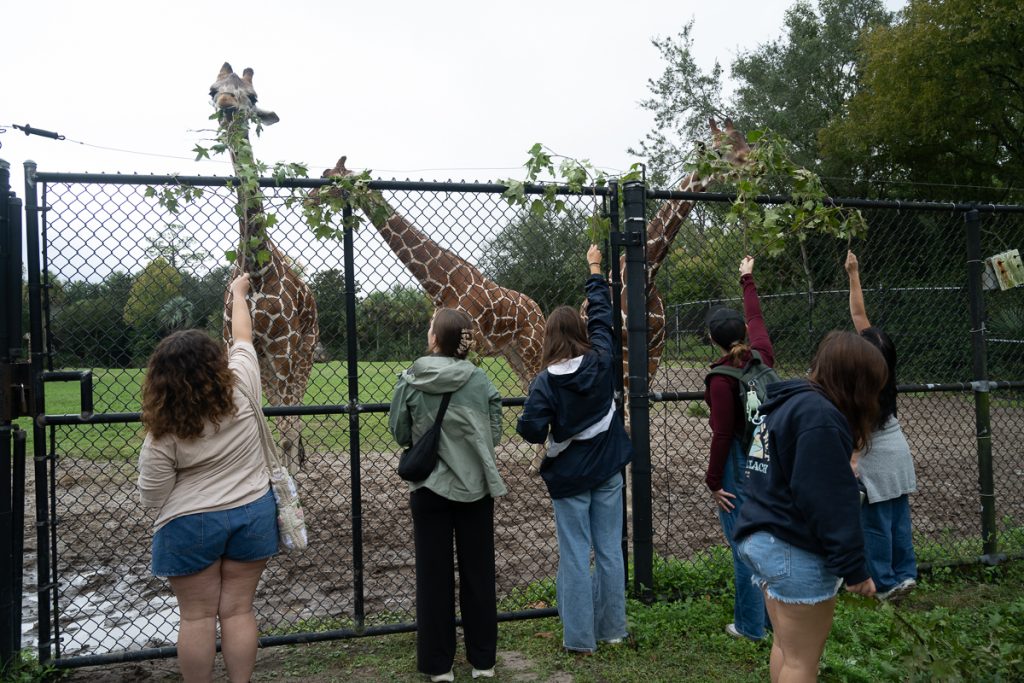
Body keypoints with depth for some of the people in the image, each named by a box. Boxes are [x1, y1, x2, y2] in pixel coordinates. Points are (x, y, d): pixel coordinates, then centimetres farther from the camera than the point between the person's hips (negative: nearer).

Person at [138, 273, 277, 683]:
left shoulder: (164, 431, -16)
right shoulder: (241, 389, -10)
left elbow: (152, 495, -9)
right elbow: (242, 338, 6)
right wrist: (238, 291, 20)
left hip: (191, 526, -2)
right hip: (253, 515, 3)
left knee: (197, 615, 9)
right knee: (238, 609, 10)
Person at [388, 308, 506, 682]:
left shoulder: (410, 382, -10)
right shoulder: (480, 380, -7)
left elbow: (401, 434, -1)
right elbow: (494, 433, -1)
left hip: (429, 488, -1)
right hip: (475, 486, 1)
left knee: (434, 576, 11)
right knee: (478, 573, 13)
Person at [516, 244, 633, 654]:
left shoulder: (546, 381, -16)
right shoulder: (601, 363, -6)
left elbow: (531, 430, -19)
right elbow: (602, 316, 8)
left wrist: (545, 432, 5)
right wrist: (596, 270, 20)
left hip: (569, 476, -3)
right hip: (608, 470, 4)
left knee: (575, 555, 5)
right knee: (609, 550, 12)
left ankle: (579, 637, 12)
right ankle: (611, 628, 24)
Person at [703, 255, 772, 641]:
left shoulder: (722, 378, -20)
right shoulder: (762, 356, -1)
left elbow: (722, 434, -18)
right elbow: (755, 318, 18)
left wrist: (713, 482, -10)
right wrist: (747, 280, 34)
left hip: (737, 461, -7)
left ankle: (751, 625, 14)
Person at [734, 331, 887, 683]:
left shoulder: (786, 403, 12)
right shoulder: (819, 416, -19)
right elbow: (831, 501, -22)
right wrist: (853, 567, -17)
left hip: (761, 539, 10)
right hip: (796, 551, -10)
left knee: (786, 647, 20)